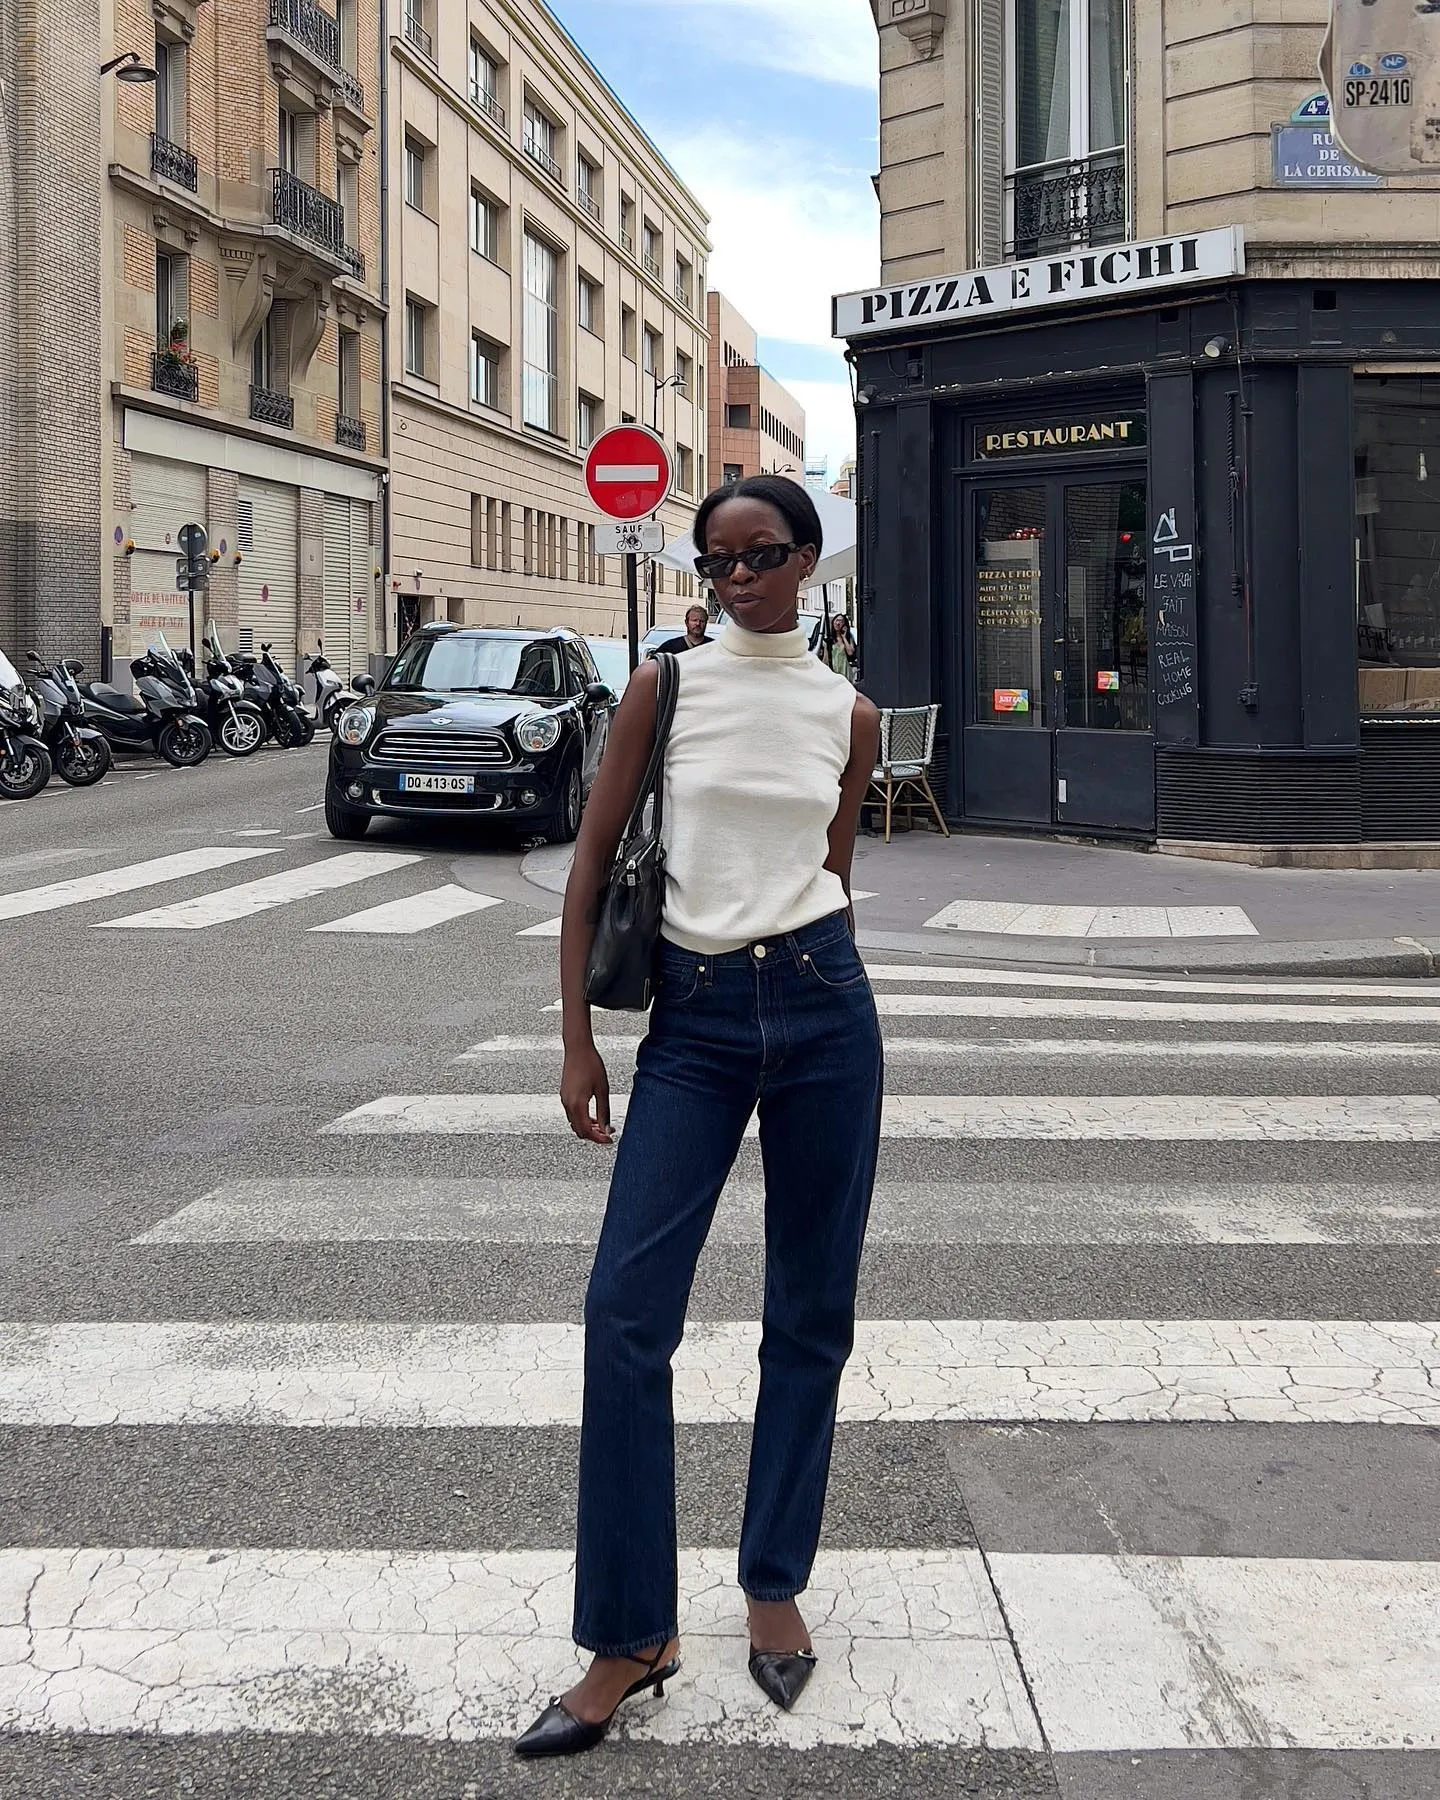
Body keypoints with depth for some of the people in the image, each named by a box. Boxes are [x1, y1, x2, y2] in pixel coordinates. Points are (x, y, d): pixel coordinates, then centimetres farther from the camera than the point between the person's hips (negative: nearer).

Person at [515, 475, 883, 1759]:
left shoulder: (849, 715, 6)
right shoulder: (665, 688, 2)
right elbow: (594, 860, 2)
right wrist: (579, 1038, -1)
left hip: (822, 1004, 2)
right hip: (693, 1014, -1)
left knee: (812, 1314, 8)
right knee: (627, 1308, -9)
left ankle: (775, 1588, 25)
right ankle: (632, 1635, 3)